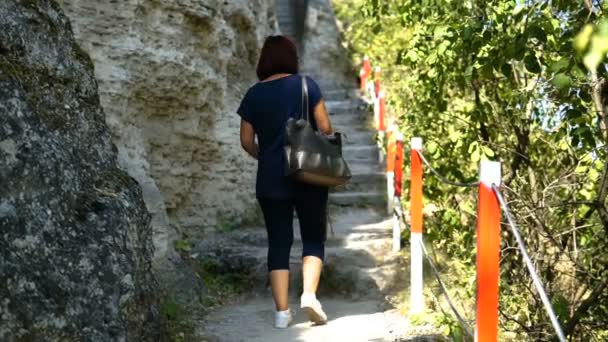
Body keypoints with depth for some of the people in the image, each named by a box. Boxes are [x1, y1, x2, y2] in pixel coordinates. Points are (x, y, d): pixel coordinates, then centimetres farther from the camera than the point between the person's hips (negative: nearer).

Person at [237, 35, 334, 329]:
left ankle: (282, 311, 4)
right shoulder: (305, 84, -3)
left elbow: (247, 141, 4)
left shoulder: (254, 94, 3)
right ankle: (309, 295, -10)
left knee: (279, 242, 7)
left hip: (271, 180, 2)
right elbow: (325, 127, -5)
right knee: (313, 238, 9)